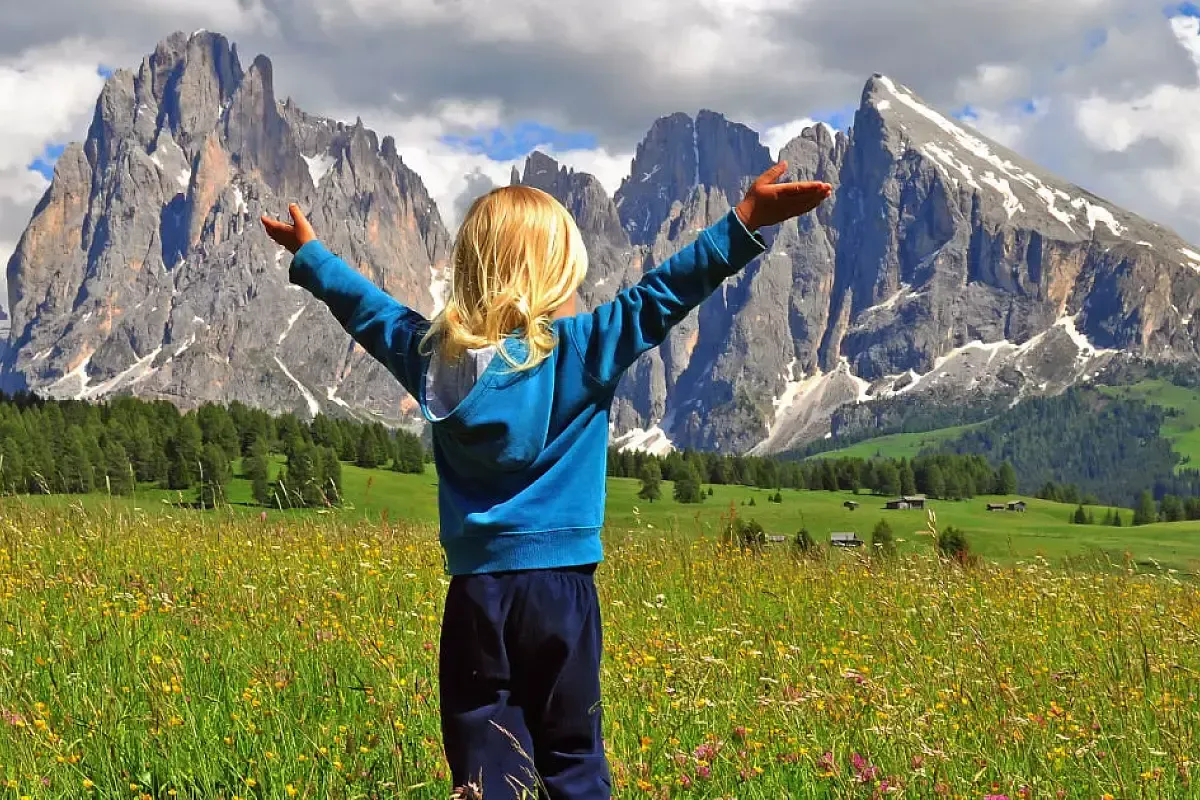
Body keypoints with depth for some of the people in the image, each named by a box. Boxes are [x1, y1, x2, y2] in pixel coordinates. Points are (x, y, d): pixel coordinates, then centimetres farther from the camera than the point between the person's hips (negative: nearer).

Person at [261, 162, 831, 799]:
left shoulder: (434, 356, 4)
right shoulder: (583, 350, -7)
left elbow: (371, 309, 20)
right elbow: (660, 295, -12)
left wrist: (309, 257, 36)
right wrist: (746, 223, -11)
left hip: (475, 589, 3)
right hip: (559, 584, -3)